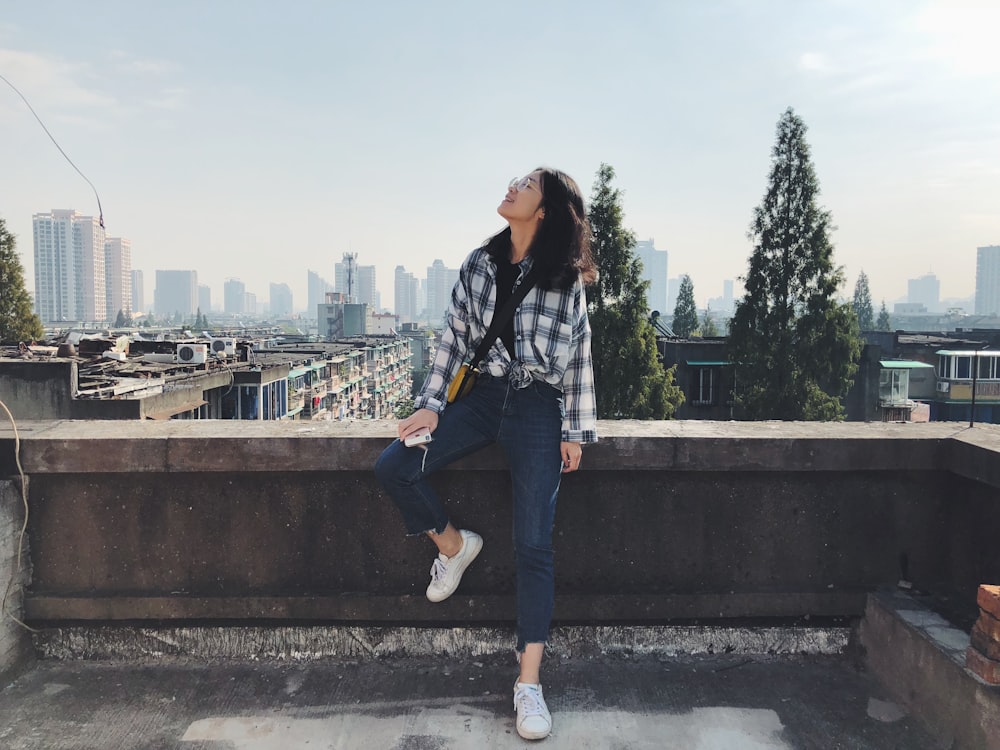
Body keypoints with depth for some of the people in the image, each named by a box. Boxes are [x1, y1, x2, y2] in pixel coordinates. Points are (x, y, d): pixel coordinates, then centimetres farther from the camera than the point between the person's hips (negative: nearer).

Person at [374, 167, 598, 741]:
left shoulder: (566, 279, -3)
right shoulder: (479, 264, 6)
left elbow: (580, 358, 0)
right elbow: (454, 339, 7)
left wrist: (575, 430, -4)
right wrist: (432, 404, 0)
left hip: (538, 408, -4)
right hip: (481, 395, 4)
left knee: (534, 543, -8)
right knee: (393, 467, -14)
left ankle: (530, 681, -1)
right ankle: (453, 544, 14)